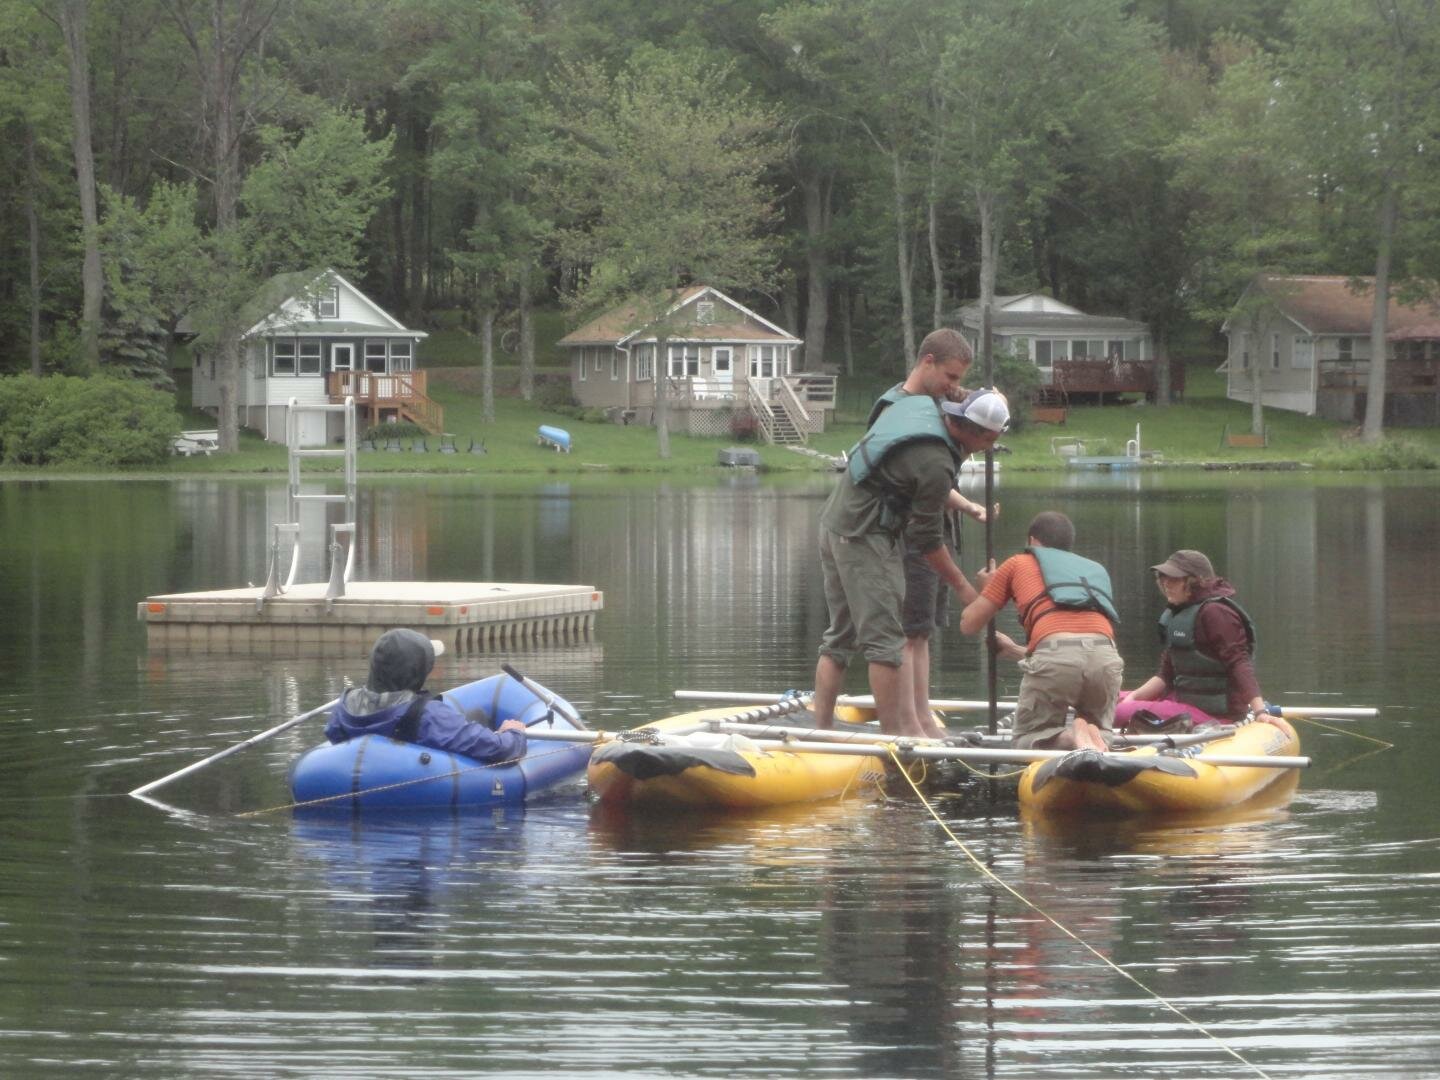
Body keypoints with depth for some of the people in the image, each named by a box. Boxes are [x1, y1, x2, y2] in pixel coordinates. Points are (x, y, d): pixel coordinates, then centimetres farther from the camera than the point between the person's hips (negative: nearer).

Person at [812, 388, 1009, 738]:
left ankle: (820, 728, 12)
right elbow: (926, 538, -13)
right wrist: (962, 586, -3)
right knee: (884, 638, -6)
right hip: (864, 538, -10)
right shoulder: (935, 464, -20)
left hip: (834, 522, 10)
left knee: (839, 635, 12)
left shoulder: (922, 404, 4)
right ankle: (894, 732, -4)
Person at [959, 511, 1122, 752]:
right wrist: (1013, 650, 56)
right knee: (1098, 730, 26)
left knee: (1026, 739, 16)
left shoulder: (1018, 563, 26)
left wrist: (985, 588, 50)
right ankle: (1095, 739, -11)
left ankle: (1069, 739, -18)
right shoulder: (1094, 569, 35)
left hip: (1054, 654, -3)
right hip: (1105, 656, 3)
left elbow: (969, 624, 27)